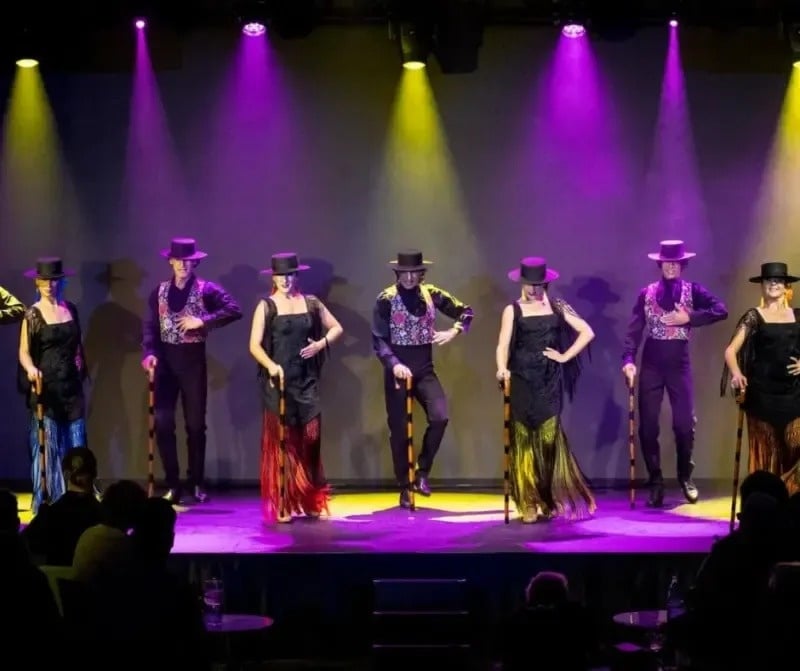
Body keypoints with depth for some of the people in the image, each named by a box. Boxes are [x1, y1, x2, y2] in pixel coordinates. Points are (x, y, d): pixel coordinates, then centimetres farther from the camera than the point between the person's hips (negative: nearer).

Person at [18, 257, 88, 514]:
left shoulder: (71, 309, 9)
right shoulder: (33, 314, -6)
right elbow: (24, 351, -9)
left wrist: (81, 374, 10)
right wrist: (31, 369, -27)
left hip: (71, 385, 5)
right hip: (45, 386, -5)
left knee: (76, 443, 5)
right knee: (48, 444, -3)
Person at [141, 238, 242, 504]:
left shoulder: (206, 289, -3)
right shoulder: (160, 291, 6)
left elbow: (234, 310, -14)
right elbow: (151, 326, 3)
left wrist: (202, 321, -19)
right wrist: (149, 353, -14)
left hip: (193, 359, -2)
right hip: (165, 359, 2)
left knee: (195, 424, 6)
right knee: (163, 423, -4)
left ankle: (197, 484, 17)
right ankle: (173, 485, 6)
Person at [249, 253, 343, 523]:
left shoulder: (311, 303, 8)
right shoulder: (266, 306, -2)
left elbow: (336, 328, 15)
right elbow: (254, 345, -9)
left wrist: (320, 344, -3)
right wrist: (270, 366, -26)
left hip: (307, 380, 3)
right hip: (278, 381, -3)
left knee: (310, 438, 2)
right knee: (281, 440, -1)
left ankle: (310, 502, 14)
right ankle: (281, 506, 3)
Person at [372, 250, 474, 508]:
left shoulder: (431, 294, 2)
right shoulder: (386, 299, -8)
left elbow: (466, 311, 12)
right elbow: (378, 340, -10)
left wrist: (454, 331, -6)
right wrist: (394, 364, -24)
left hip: (425, 370, 2)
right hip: (398, 370, -2)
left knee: (440, 417, -17)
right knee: (399, 430, 2)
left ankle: (422, 473, 2)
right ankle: (405, 488, 14)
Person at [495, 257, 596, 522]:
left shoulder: (557, 306, 8)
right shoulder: (513, 310, 3)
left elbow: (587, 332, 8)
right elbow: (503, 345, -7)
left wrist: (565, 356, -1)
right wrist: (502, 369, -25)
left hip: (549, 379, 1)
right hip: (522, 379, -1)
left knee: (549, 437, -3)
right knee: (524, 439, 0)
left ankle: (553, 499, 9)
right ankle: (529, 504, 5)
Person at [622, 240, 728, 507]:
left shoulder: (693, 291, 2)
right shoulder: (646, 293, 4)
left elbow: (721, 310, -13)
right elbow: (635, 329, -4)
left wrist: (688, 319, -18)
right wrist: (628, 360, -17)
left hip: (679, 364, -1)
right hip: (651, 365, 1)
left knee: (684, 423, -2)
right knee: (648, 426, 0)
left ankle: (685, 477, 21)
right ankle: (656, 483, 12)